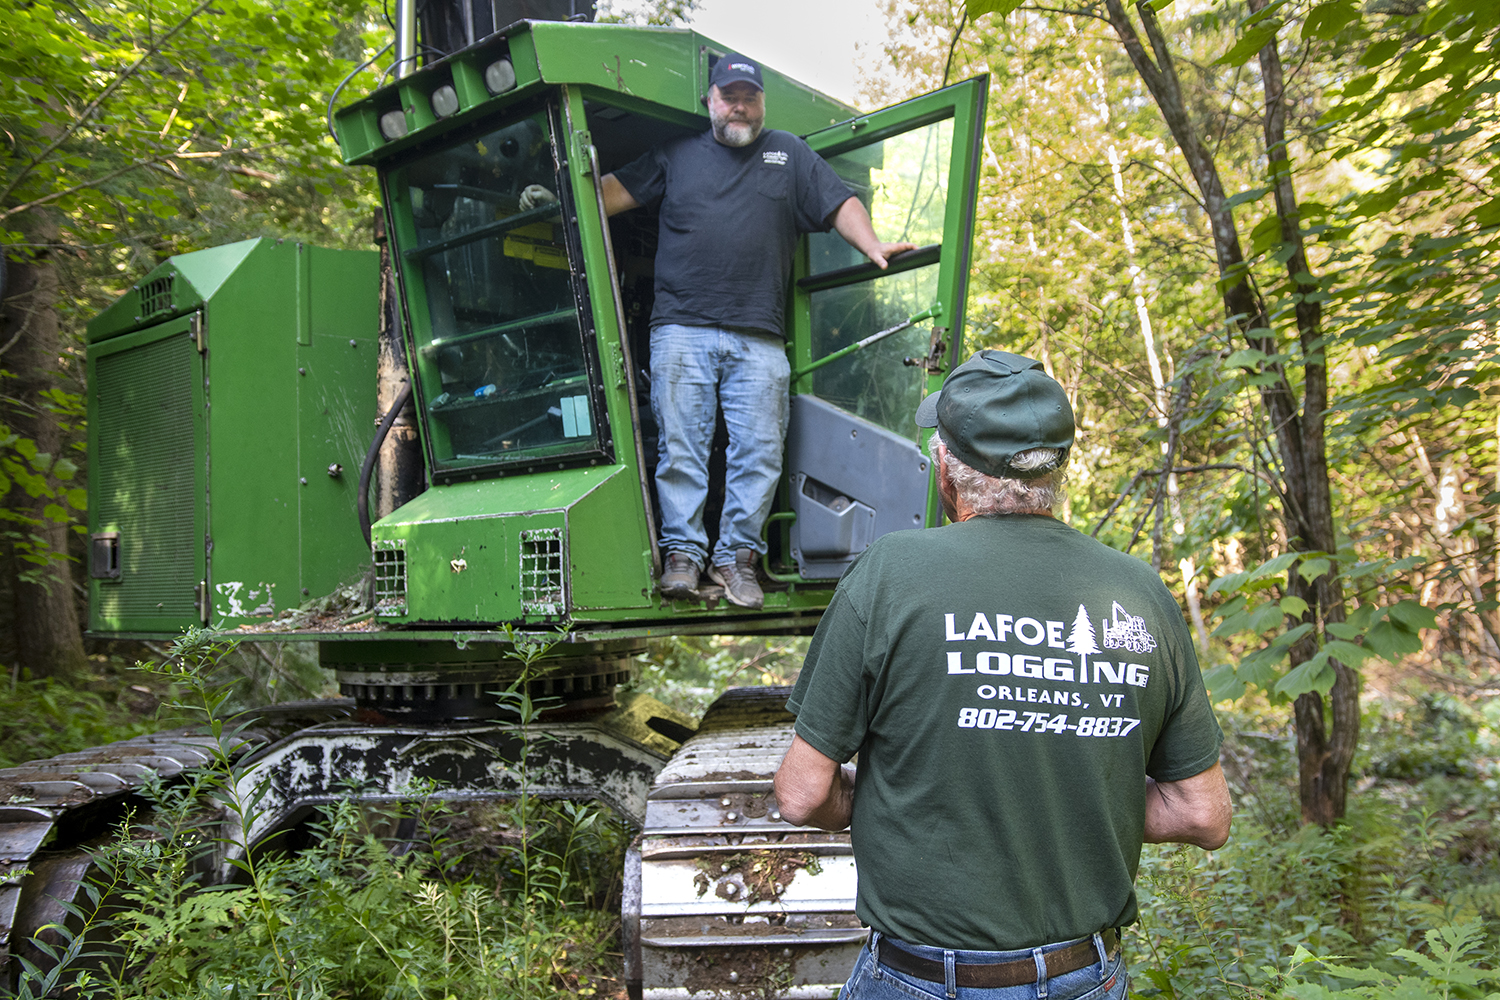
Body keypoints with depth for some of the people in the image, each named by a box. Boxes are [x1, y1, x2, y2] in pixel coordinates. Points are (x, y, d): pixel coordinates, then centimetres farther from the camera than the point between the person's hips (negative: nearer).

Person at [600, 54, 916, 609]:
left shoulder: (790, 154, 20)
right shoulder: (676, 155, 18)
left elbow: (840, 205, 15)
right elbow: (613, 192, 16)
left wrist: (872, 247, -1)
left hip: (759, 339, 1)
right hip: (682, 329, 0)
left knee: (759, 450, -3)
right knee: (680, 445, -4)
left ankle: (737, 554, 7)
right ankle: (683, 552, 3)